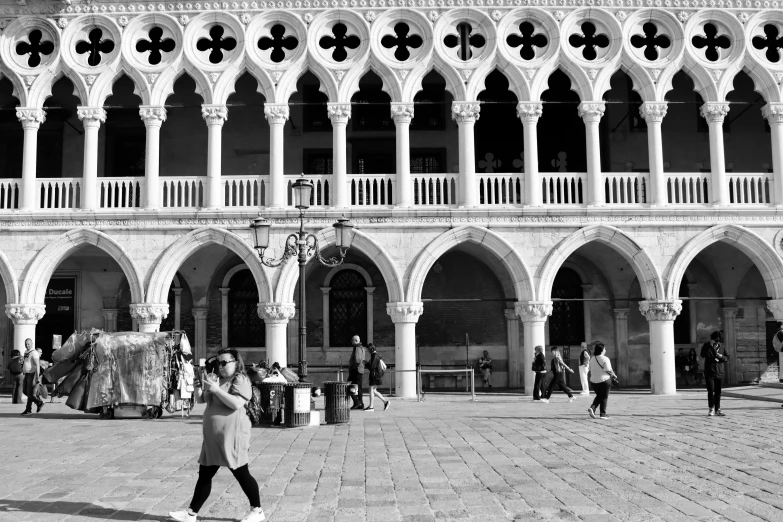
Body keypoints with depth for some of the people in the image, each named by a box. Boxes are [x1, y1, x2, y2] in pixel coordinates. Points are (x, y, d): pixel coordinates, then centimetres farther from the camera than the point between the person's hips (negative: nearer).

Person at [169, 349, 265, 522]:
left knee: (241, 474, -1)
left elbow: (237, 404, -24)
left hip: (231, 436, -8)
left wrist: (216, 389, -23)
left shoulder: (240, 380, -9)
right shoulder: (218, 379, 17)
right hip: (213, 438, 8)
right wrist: (201, 385, 0)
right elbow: (200, 399, 19)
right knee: (204, 475, 11)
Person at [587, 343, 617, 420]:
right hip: (604, 380, -5)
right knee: (604, 397, 6)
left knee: (598, 396, 21)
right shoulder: (605, 359, -13)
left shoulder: (592, 359, 5)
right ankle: (603, 414, 7)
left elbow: (591, 370, 9)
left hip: (594, 381, 5)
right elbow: (608, 370, -14)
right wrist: (614, 375, 3)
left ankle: (592, 407, 1)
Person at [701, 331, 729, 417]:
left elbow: (727, 358, 9)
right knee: (711, 391, -8)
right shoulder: (707, 345, -1)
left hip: (719, 372, 3)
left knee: (718, 392, 7)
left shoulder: (721, 346, 9)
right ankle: (711, 409, 2)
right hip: (709, 372, -3)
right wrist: (710, 346, -23)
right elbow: (703, 355, -16)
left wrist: (721, 356, -13)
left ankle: (717, 409, 14)